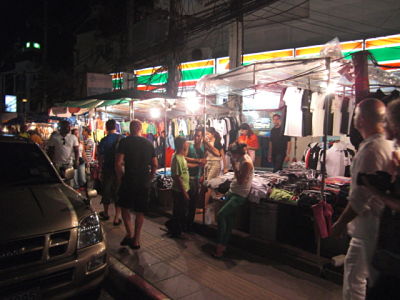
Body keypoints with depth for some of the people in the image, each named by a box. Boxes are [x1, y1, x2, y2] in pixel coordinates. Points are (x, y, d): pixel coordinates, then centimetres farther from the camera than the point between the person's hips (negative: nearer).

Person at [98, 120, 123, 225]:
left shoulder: (104, 140, -8)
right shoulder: (123, 139, -6)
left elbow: (101, 157, -5)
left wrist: (100, 171, 5)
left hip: (108, 170, 0)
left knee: (106, 191, 16)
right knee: (118, 192, 7)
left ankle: (106, 214, 34)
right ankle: (117, 218, 9)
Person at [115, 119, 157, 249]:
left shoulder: (125, 141, -5)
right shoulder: (149, 143, 6)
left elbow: (118, 163, -12)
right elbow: (155, 165, 7)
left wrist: (120, 179, 1)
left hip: (128, 180, -3)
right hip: (144, 182, 3)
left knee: (125, 207, 17)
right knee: (140, 211, 11)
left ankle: (130, 234, 8)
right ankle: (136, 239, 16)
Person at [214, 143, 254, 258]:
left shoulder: (247, 162, -19)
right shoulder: (240, 159, 8)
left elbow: (240, 181, -21)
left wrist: (234, 166, -20)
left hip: (239, 195, -9)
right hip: (232, 192, 9)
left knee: (221, 215, -15)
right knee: (228, 218, 8)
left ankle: (220, 245, -4)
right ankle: (224, 244, 16)